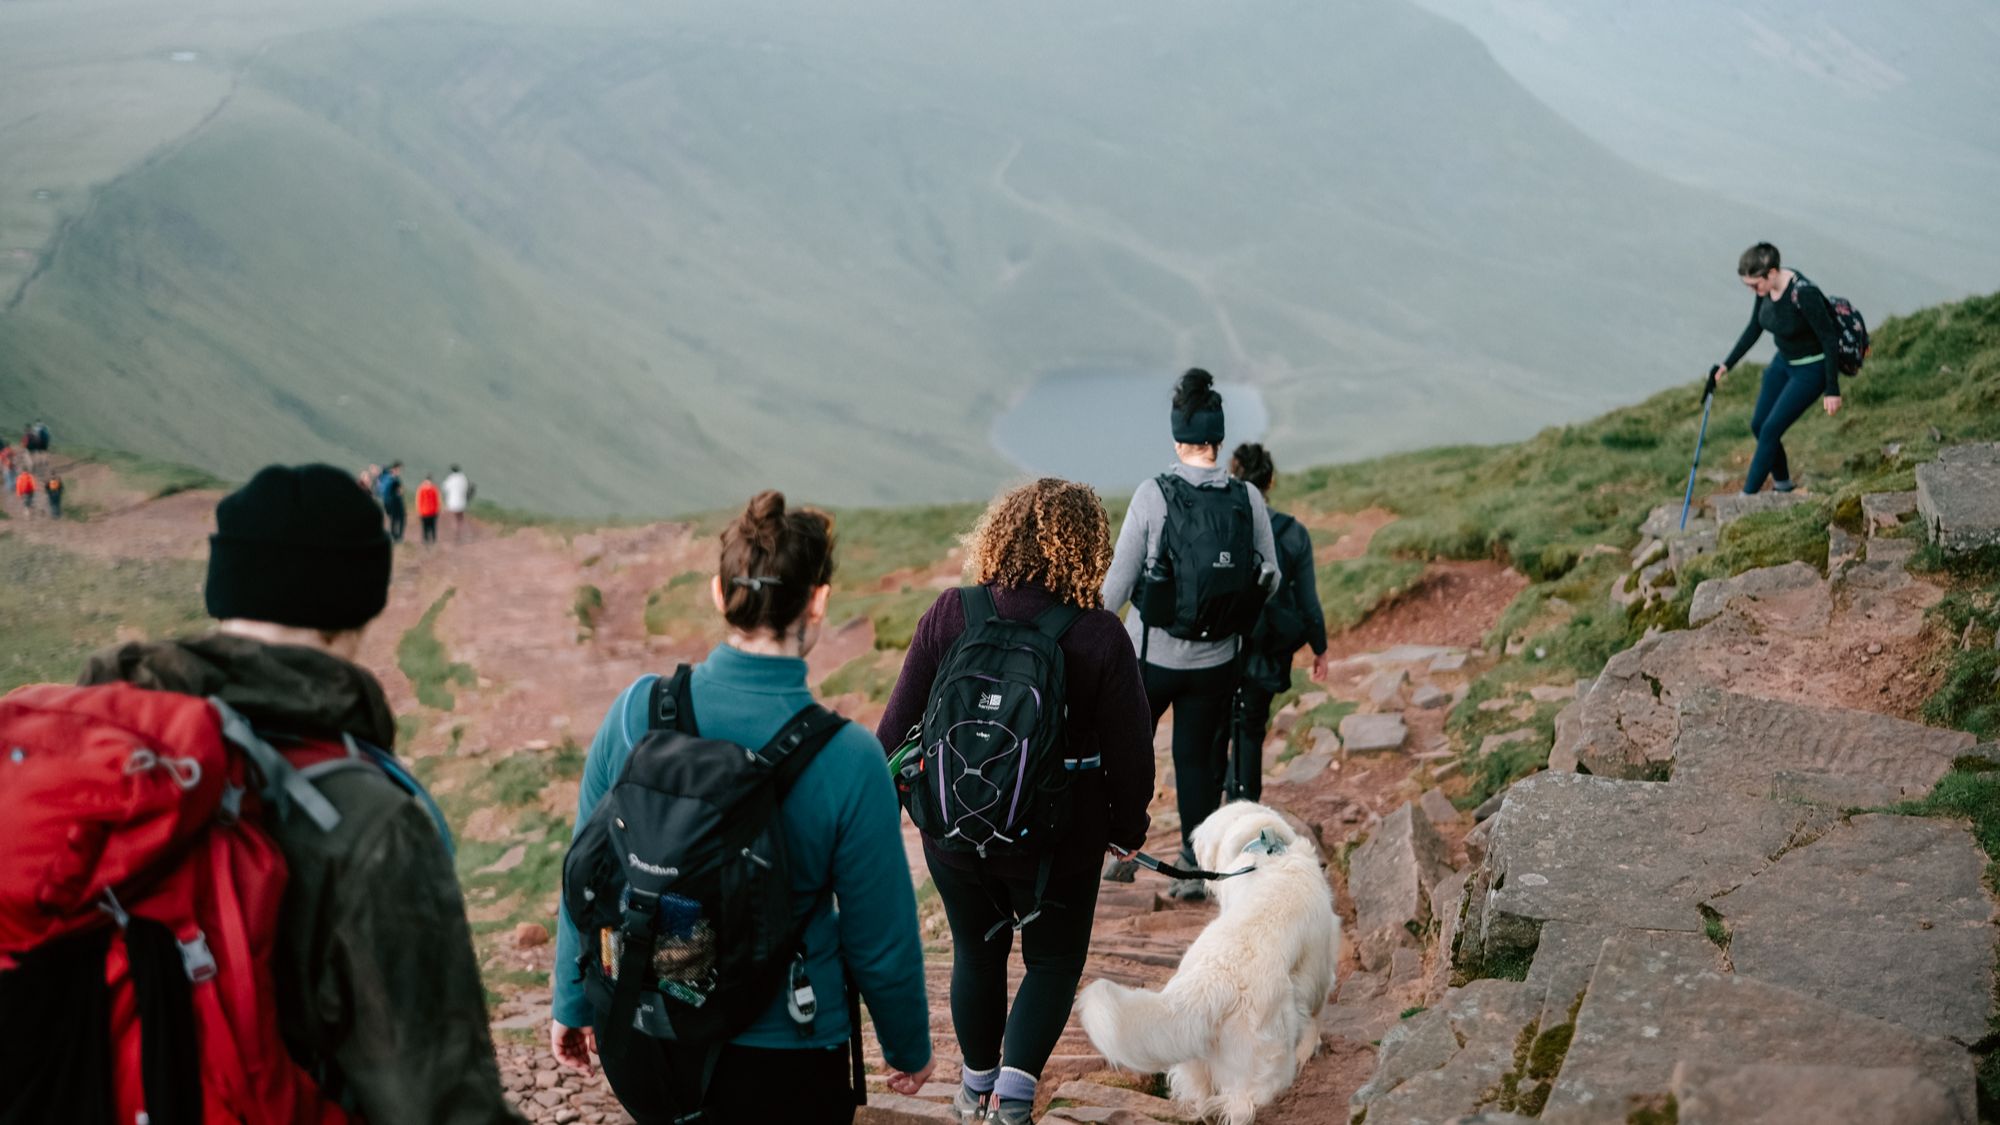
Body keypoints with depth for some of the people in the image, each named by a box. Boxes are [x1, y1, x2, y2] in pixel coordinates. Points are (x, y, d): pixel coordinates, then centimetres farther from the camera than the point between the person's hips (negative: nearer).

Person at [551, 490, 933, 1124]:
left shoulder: (637, 709, -12)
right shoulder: (848, 760, -21)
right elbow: (879, 937, -11)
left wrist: (573, 1003, 15)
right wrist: (909, 1048, 8)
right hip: (780, 1068, -3)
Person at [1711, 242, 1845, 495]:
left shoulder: (1804, 294, -32)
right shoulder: (1765, 287, -9)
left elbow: (1830, 339, -25)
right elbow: (1754, 329, 8)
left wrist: (1832, 390, -23)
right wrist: (1727, 365, 5)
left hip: (1812, 369, -8)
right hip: (1783, 361, 8)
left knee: (1770, 430, -8)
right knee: (1758, 425, 12)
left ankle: (1747, 498, 3)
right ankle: (1783, 483, 34)